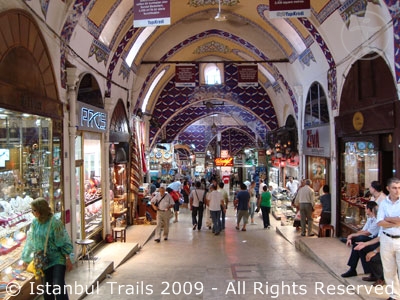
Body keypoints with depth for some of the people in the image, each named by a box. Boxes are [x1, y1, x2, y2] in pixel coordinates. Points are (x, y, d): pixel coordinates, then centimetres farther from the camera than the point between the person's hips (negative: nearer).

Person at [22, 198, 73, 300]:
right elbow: (30, 241, 12)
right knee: (47, 288, 11)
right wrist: (26, 258, 17)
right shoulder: (35, 223, 1)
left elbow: (64, 242, -13)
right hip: (43, 260, 5)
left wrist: (68, 259, -15)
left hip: (58, 259, -5)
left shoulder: (55, 223, -16)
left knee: (59, 286, -12)